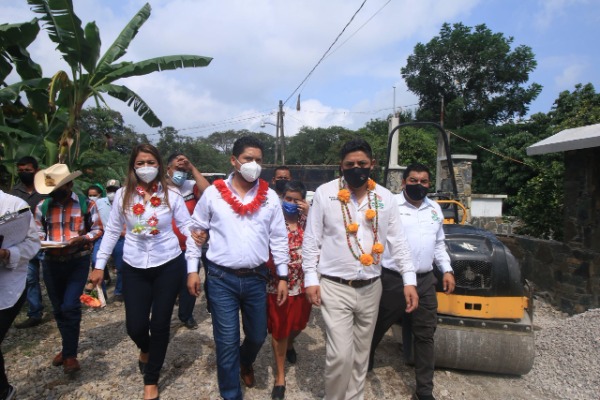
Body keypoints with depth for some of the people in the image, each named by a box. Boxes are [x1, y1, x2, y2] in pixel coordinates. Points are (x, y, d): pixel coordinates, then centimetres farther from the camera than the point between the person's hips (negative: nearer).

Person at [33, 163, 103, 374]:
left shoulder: (86, 204, -6)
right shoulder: (43, 206, 1)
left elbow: (97, 229, -2)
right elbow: (37, 233, 8)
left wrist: (80, 239, -20)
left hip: (78, 262, -4)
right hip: (51, 263, 4)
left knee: (70, 306, -10)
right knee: (58, 308, 14)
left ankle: (70, 354, 5)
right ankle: (68, 347, 33)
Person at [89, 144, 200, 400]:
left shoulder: (171, 195, -5)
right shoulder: (123, 195, 0)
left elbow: (188, 229, -3)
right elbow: (112, 231, 7)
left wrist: (193, 267, -8)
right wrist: (99, 265, 7)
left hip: (169, 266, -1)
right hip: (134, 268, 1)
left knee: (160, 323, 7)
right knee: (135, 325, 2)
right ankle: (145, 349, 43)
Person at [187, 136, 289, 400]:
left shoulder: (270, 197, 0)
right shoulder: (213, 193, -4)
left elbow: (279, 238, 4)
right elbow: (196, 232, 4)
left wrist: (283, 276, 3)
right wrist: (192, 270, 2)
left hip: (256, 278, 2)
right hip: (221, 279, -2)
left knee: (258, 335, 18)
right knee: (227, 341, 6)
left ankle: (245, 363, 52)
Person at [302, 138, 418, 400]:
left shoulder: (385, 197, 2)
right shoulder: (325, 193, -6)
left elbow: (397, 241, 5)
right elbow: (311, 239, -3)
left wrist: (409, 280, -1)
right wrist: (311, 278, -8)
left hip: (371, 288, 4)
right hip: (335, 287, -3)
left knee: (361, 353, 16)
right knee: (341, 354, -7)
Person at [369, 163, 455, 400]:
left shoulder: (435, 209, 12)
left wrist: (447, 270, 11)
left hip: (425, 281, 5)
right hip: (393, 280, -5)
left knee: (425, 335, 11)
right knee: (377, 328, 12)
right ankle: (364, 364, 39)